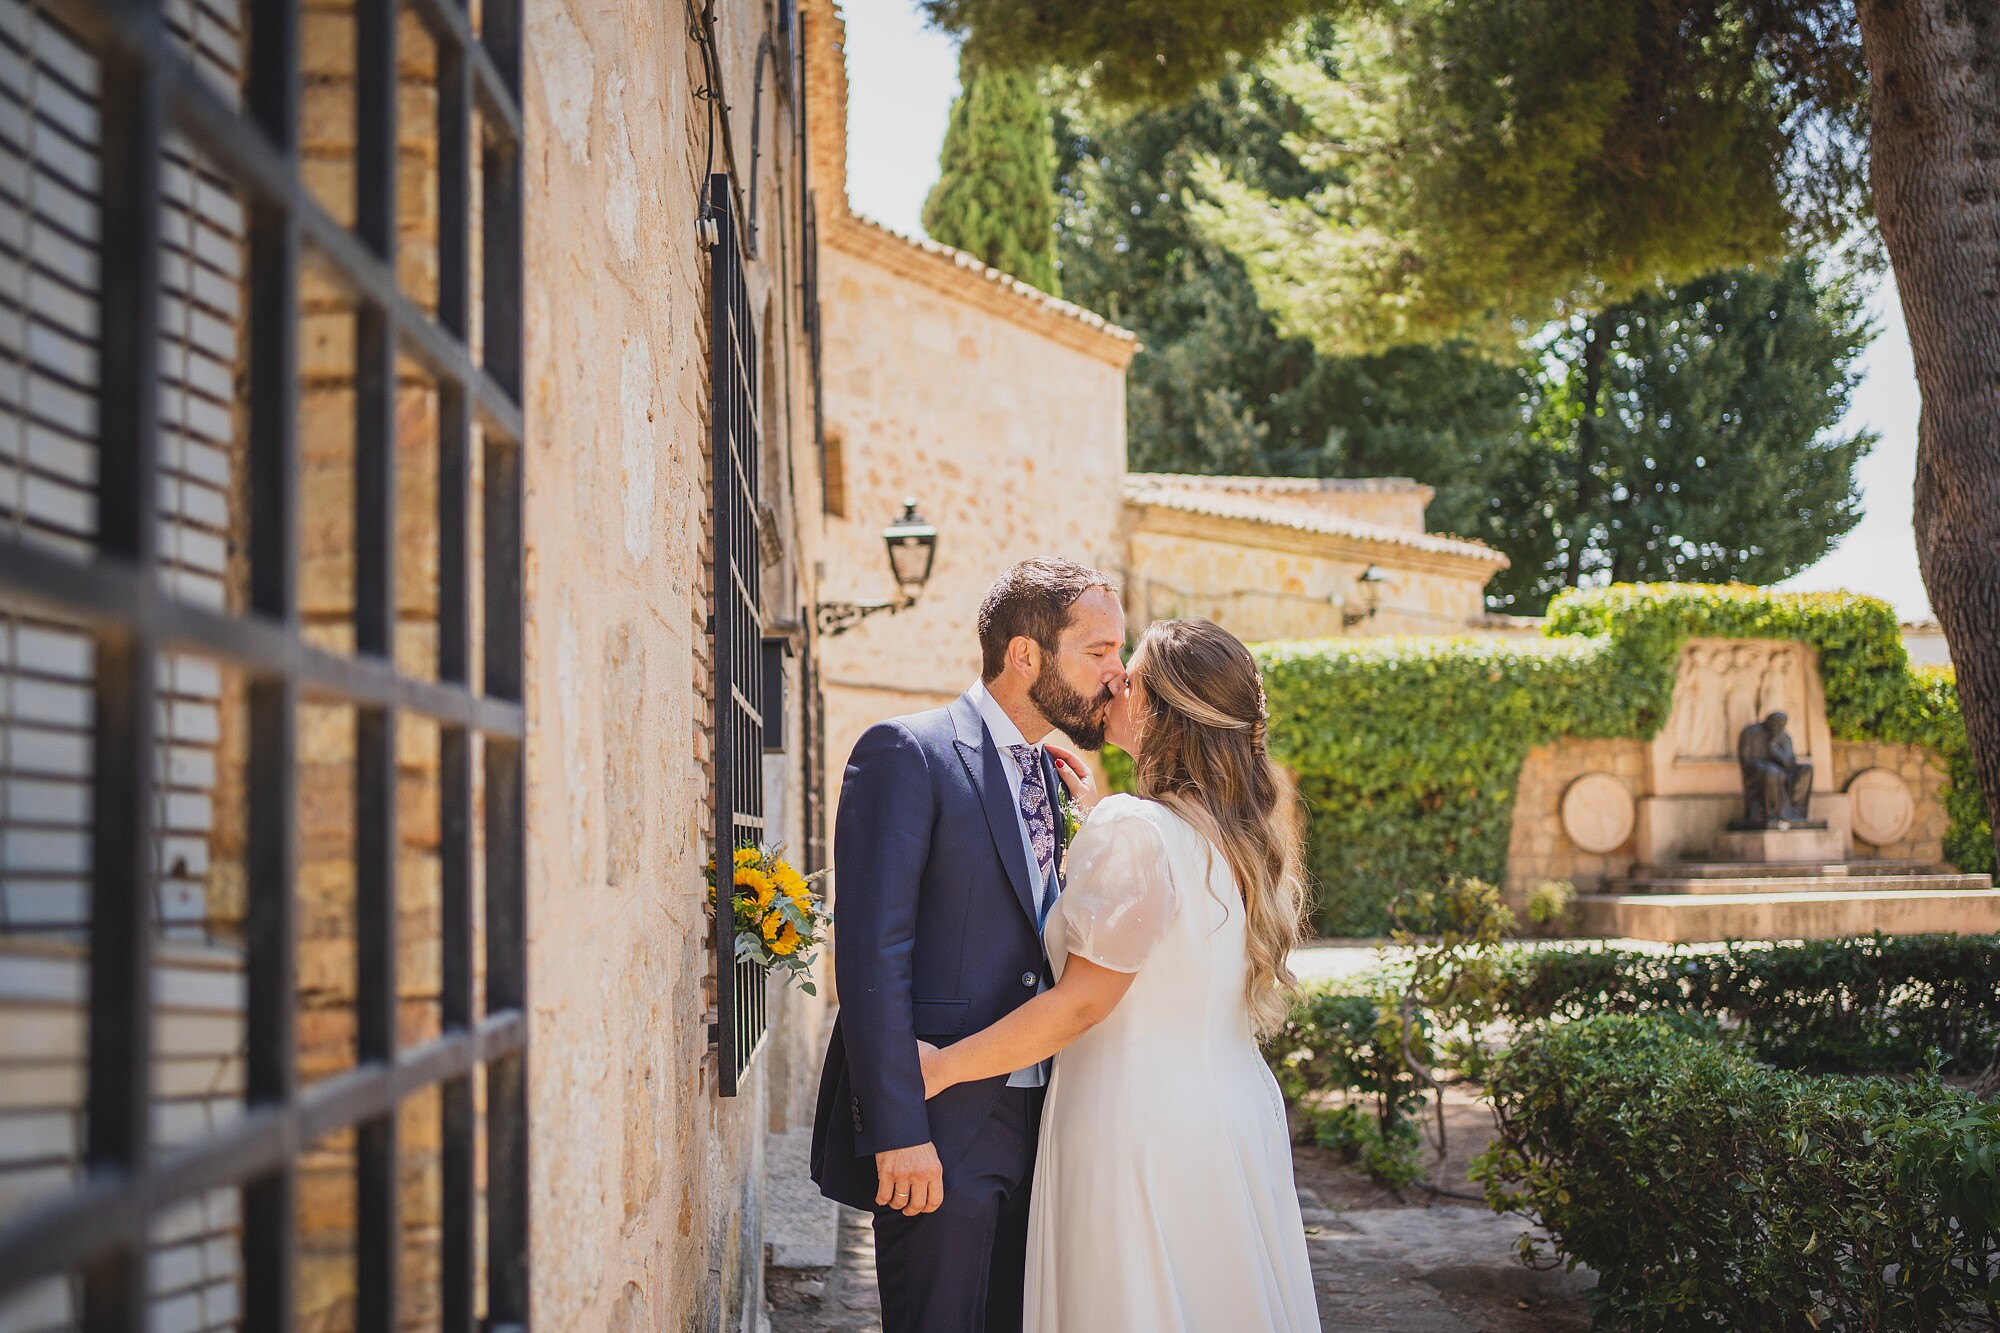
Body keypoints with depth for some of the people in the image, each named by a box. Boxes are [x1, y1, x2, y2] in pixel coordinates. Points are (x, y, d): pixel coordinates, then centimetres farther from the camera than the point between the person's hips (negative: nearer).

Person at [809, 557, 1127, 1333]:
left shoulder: (1049, 770, 14)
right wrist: (898, 1133, -20)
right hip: (939, 1129, -8)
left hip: (1028, 1120, 8)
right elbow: (871, 953, -17)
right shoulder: (907, 753, -11)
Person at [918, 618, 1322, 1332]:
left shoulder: (1132, 829, -18)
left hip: (1140, 1130, -8)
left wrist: (938, 1067, -12)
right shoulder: (1244, 832, 8)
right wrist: (1095, 814, 29)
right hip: (1239, 1119, 8)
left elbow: (1080, 1002, -19)